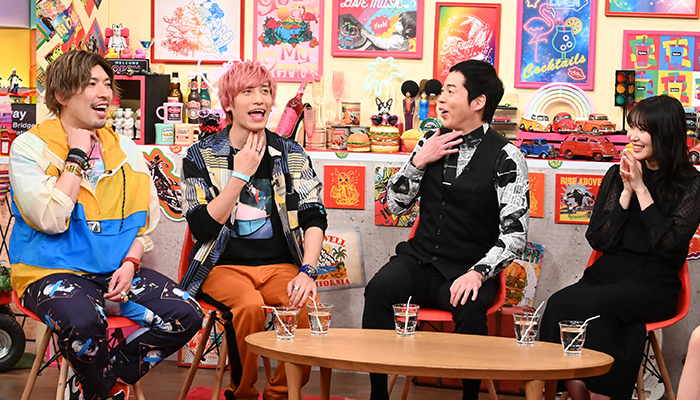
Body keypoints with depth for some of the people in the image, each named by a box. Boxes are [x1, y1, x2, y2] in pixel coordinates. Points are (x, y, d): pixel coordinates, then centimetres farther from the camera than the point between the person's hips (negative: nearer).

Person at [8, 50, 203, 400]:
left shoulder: (126, 150, 12)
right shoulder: (29, 147, -4)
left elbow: (147, 219, 13)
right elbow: (51, 220, -17)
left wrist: (130, 262, -6)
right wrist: (77, 157, -11)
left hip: (117, 270, 5)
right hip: (53, 272, -5)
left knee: (186, 315, -16)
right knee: (83, 322, -37)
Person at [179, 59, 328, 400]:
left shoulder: (292, 154, 9)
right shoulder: (201, 156, 3)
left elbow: (314, 218, 2)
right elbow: (202, 228, -7)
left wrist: (307, 271, -14)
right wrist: (241, 175, -11)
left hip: (280, 266, 2)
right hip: (225, 266, -2)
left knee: (309, 307, -30)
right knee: (249, 306, -34)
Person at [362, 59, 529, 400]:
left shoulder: (505, 157, -5)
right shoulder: (431, 142, 10)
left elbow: (514, 233, -11)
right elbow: (395, 204, 12)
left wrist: (477, 273, -25)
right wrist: (419, 161, -4)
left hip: (466, 272, -4)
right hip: (419, 262, 4)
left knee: (470, 308, -36)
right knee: (378, 289, -27)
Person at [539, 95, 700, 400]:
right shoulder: (617, 175, 14)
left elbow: (669, 244, -9)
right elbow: (598, 240, 8)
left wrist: (641, 189, -7)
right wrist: (626, 191, -1)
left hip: (653, 283, -4)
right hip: (606, 275, 4)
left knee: (596, 305, -35)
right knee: (558, 304, -30)